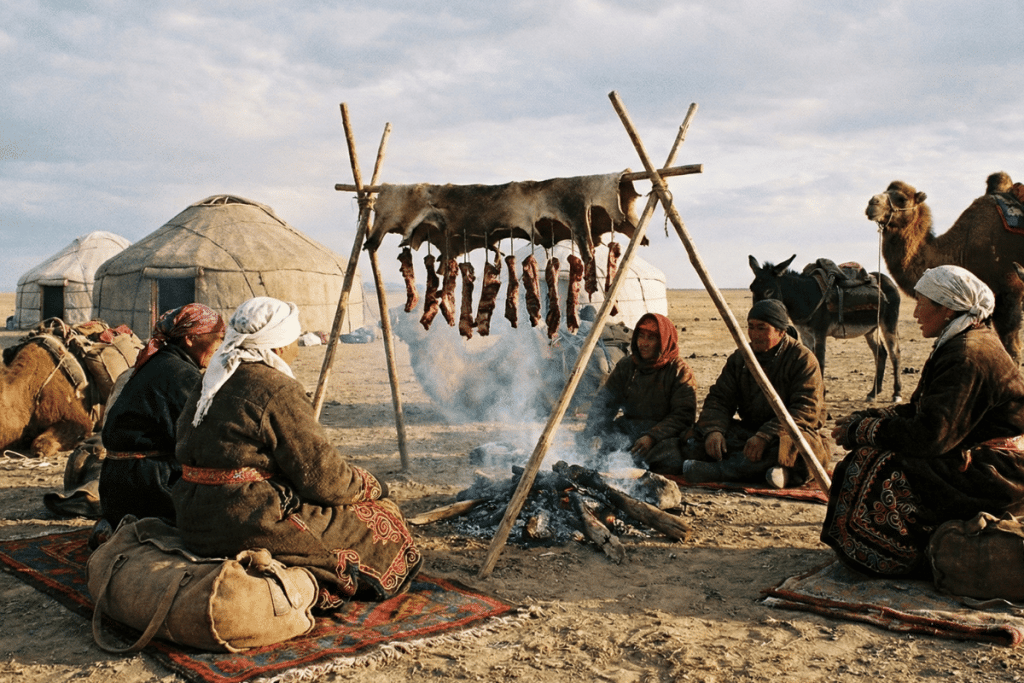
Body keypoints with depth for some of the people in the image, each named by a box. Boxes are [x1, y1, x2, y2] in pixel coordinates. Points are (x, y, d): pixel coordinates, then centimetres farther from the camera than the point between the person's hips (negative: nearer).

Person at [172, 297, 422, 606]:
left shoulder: (209, 387, 10)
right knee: (380, 517, 4)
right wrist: (369, 485, 4)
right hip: (251, 528, -9)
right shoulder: (278, 393, -17)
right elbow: (322, 477, -16)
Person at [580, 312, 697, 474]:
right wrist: (592, 430, -13)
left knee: (672, 460, -37)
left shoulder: (680, 371, -2)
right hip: (627, 431, 3)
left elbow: (683, 415, -9)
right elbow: (605, 402, 7)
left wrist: (653, 437, -23)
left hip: (665, 435, -3)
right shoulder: (625, 366, 10)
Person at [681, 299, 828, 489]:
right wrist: (714, 430, -20)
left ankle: (718, 471, -42)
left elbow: (806, 410, -19)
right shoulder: (740, 357, 8)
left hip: (792, 432, -5)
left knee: (788, 444, -41)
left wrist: (765, 436, -32)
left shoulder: (803, 359, -9)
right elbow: (719, 399, 3)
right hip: (748, 431, 5)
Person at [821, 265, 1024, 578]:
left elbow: (930, 434, -28)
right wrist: (863, 418, -1)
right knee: (869, 456, 6)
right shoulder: (958, 344, 11)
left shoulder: (968, 355, -22)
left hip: (995, 473, -11)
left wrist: (860, 432, -17)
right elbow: (920, 410, 12)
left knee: (876, 473, -16)